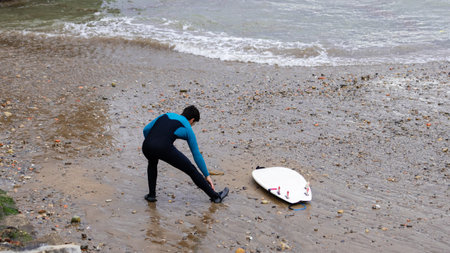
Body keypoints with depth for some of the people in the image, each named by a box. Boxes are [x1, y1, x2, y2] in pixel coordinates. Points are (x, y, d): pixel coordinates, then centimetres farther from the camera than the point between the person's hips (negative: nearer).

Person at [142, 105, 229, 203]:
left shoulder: (165, 115, 31)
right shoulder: (188, 129, 21)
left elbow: (146, 130, 26)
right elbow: (197, 155, 23)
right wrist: (207, 175, 30)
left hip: (146, 147, 4)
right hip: (164, 149, -4)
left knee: (152, 163, 41)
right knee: (191, 170, 13)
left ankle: (151, 195, 35)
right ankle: (215, 196, 21)